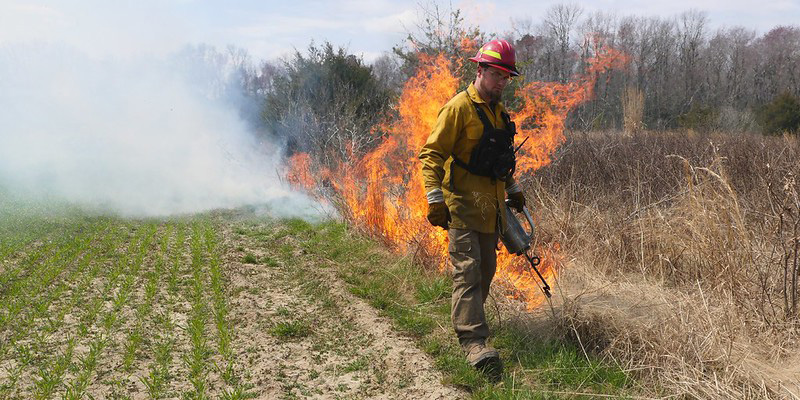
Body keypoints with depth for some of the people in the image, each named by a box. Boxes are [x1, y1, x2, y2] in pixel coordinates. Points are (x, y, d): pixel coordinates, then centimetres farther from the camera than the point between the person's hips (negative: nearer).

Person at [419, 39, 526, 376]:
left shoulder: (498, 112, 18)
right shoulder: (459, 108, -9)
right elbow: (431, 154, -12)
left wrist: (513, 190, 30)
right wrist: (435, 199, -19)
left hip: (490, 206, 9)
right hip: (463, 204, -8)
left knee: (486, 270, 13)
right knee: (468, 270, -14)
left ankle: (466, 320, 29)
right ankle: (473, 341, -17)